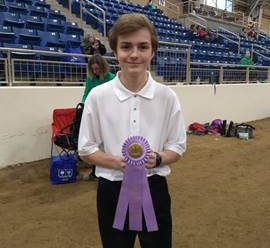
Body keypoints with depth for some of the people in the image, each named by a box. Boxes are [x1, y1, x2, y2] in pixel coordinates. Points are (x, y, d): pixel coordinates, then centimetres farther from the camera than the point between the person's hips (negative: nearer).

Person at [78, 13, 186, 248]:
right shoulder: (97, 96, -9)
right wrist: (117, 162, -20)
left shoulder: (167, 96, -8)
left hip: (153, 189, 1)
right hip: (112, 191, 0)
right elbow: (86, 149, -2)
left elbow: (178, 147, 1)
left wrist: (157, 158, -20)